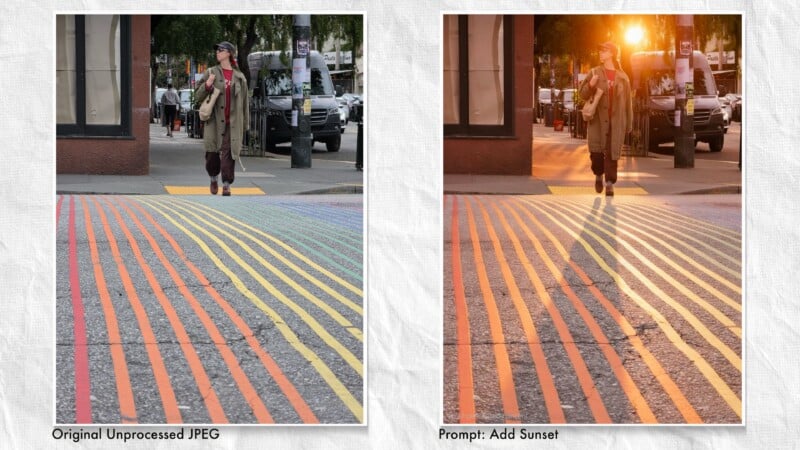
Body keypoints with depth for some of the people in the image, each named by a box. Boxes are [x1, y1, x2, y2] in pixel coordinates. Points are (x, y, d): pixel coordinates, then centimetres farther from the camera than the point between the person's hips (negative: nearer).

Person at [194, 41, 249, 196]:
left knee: (228, 153, -7)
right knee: (212, 153, 2)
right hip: (214, 121, 0)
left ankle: (226, 185, -4)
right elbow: (197, 96, 7)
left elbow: (244, 101, 11)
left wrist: (245, 124, 9)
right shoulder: (210, 73, 7)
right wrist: (207, 85, -13)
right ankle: (213, 179, 27)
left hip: (232, 123, 0)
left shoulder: (239, 77, 8)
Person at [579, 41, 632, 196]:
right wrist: (590, 85, -15)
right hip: (598, 119, 0)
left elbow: (627, 102, 8)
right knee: (596, 151, -6)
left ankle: (610, 184, 3)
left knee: (612, 153, -3)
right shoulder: (594, 73, 7)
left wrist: (628, 124, 6)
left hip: (616, 121, 0)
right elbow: (583, 94, 7)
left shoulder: (622, 77, 7)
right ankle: (598, 175, 21)